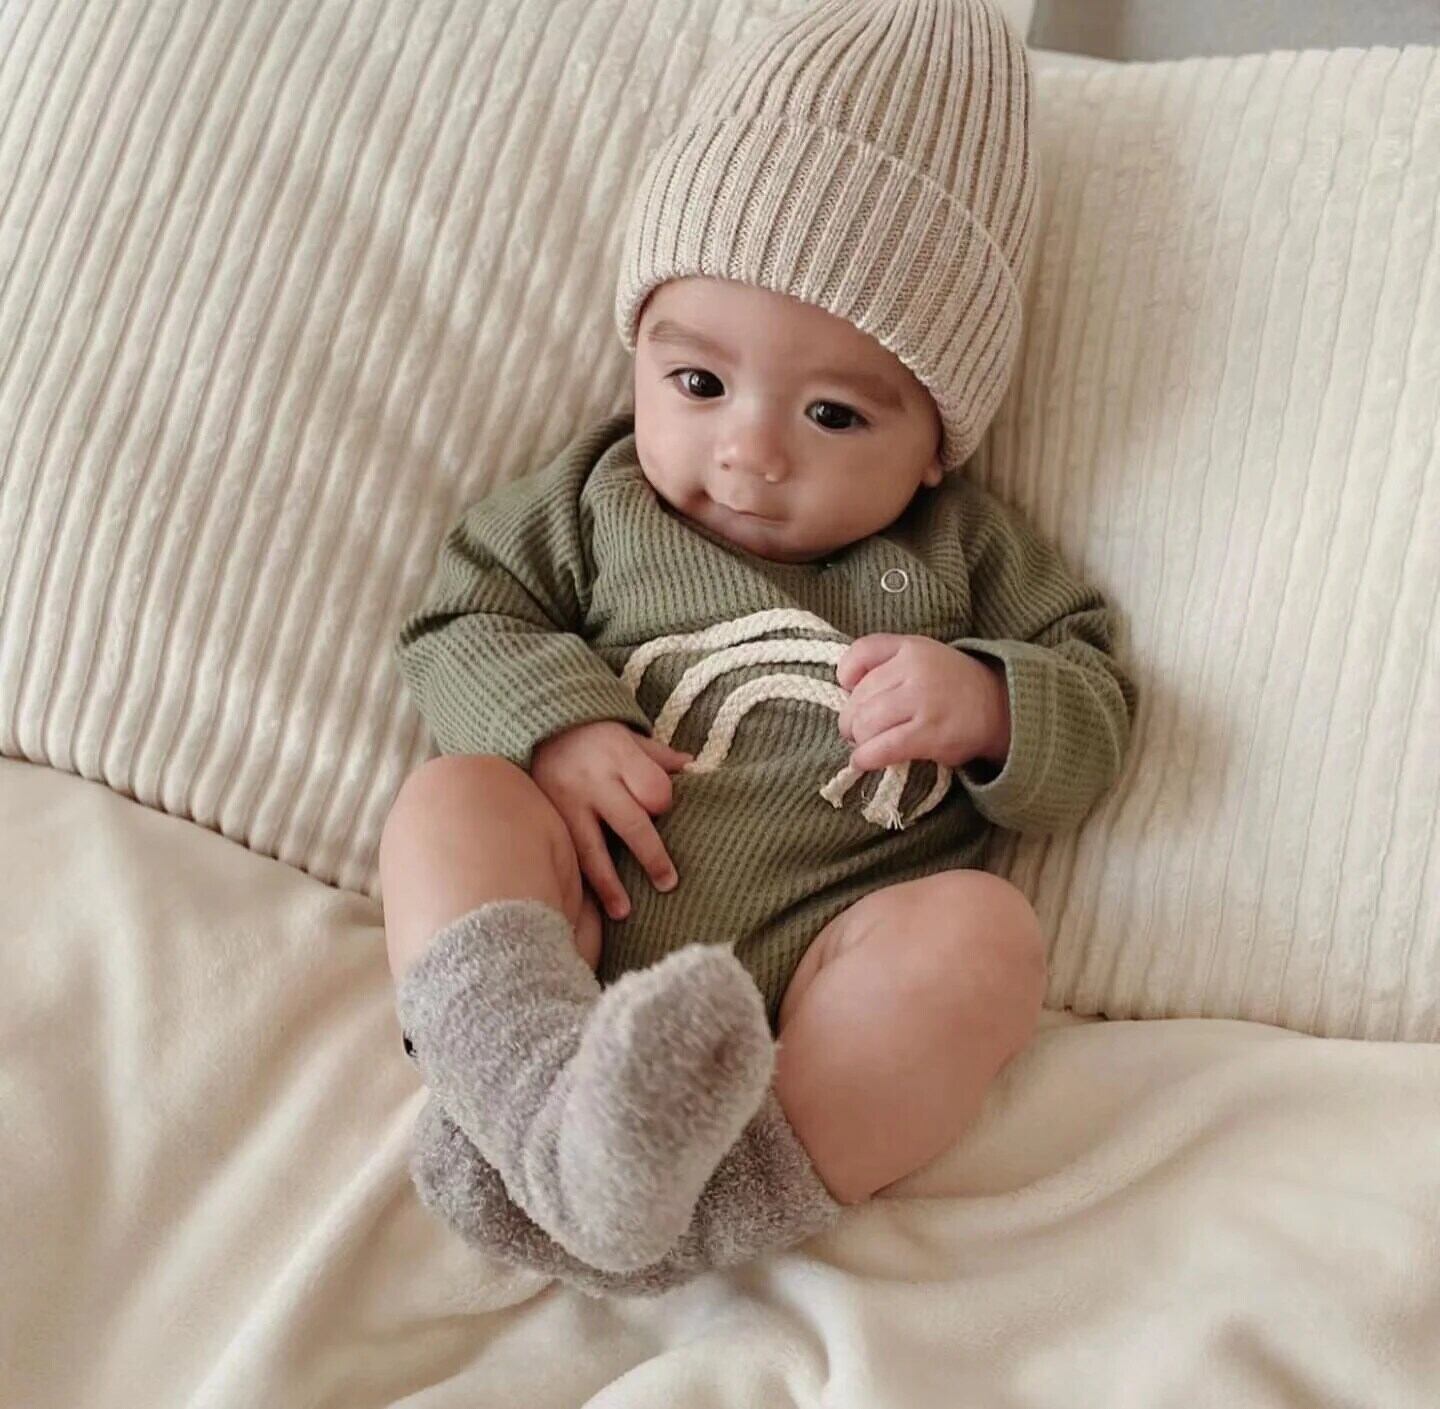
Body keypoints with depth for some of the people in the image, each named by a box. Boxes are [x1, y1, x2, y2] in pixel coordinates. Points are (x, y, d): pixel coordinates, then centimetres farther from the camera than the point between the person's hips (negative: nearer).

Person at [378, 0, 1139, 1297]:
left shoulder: (966, 550, 13)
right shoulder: (598, 494, 15)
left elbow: (1094, 726, 14)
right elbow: (462, 618, 13)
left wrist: (986, 706, -10)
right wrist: (558, 726, -8)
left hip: (833, 958, -1)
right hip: (575, 934, 1)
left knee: (984, 932, -28)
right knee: (450, 800, -22)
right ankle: (563, 1105, -47)